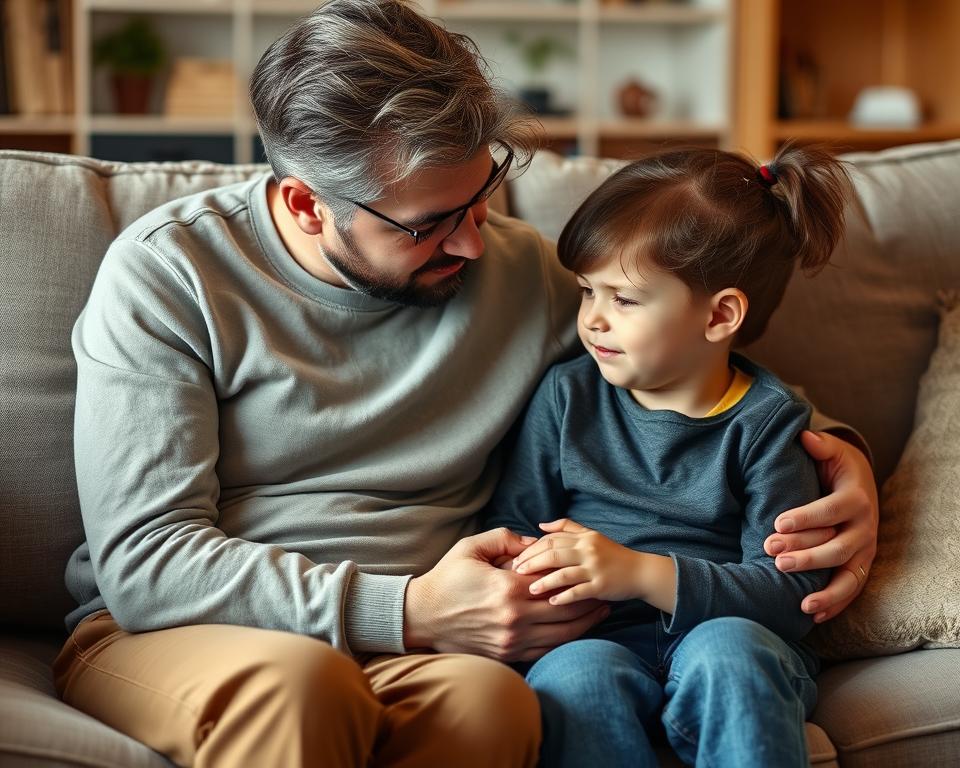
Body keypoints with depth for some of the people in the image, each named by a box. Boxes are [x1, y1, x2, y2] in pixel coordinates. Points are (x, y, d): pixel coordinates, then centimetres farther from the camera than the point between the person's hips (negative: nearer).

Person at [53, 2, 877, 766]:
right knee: (296, 681, -39)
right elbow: (143, 563, -12)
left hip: (409, 641, 3)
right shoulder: (167, 274, -6)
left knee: (486, 697, -34)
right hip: (160, 633, -3)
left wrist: (837, 450, -1)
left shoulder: (521, 272, 5)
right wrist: (408, 613, -20)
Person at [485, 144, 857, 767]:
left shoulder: (767, 423, 2)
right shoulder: (568, 395, 11)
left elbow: (788, 592, -7)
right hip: (603, 645, 1)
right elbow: (511, 524, 14)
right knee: (573, 674, -33)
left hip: (732, 636, -1)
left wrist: (639, 572, -18)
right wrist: (539, 570, -11)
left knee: (727, 648, -35)